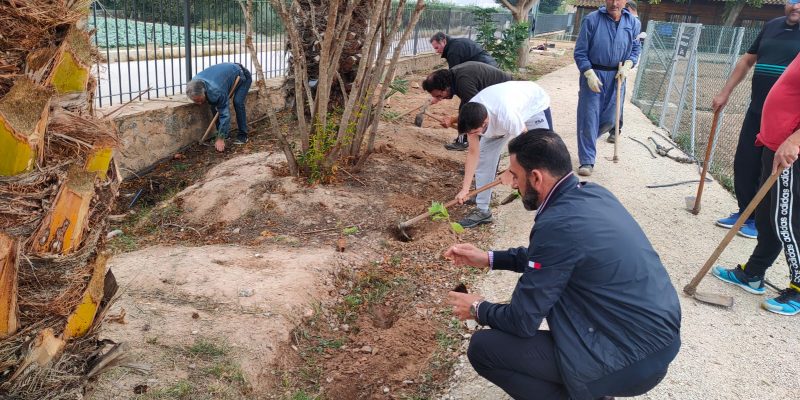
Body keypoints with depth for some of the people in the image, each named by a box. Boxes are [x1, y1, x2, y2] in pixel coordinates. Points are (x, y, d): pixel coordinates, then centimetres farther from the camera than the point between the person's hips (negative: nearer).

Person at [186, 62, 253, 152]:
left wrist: (221, 139, -36)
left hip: (242, 76, -7)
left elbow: (225, 114, -38)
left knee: (237, 102, -27)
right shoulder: (195, 83, -22)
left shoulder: (216, 91, -44)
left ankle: (243, 136, -14)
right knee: (214, 104, -8)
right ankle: (225, 134, 3)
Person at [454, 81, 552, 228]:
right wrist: (465, 188, -21)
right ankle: (482, 210, 3)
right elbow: (473, 152, -18)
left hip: (534, 104, -5)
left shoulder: (506, 117, -46)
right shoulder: (472, 117, -28)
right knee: (484, 156, -6)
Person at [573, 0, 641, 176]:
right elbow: (580, 52, -7)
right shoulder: (591, 20, -9)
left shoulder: (633, 23, 1)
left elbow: (635, 49, 13)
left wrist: (627, 66, -5)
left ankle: (586, 140, 37)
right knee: (589, 117, -5)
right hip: (593, 74, -4)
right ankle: (587, 161, 2)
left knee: (610, 119, 9)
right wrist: (589, 74, -16)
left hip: (616, 77, 4)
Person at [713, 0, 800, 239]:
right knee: (743, 164, 9)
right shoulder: (772, 26, 10)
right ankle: (744, 212, 24)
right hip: (756, 111, 5)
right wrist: (725, 93, 16)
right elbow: (747, 60, 19)